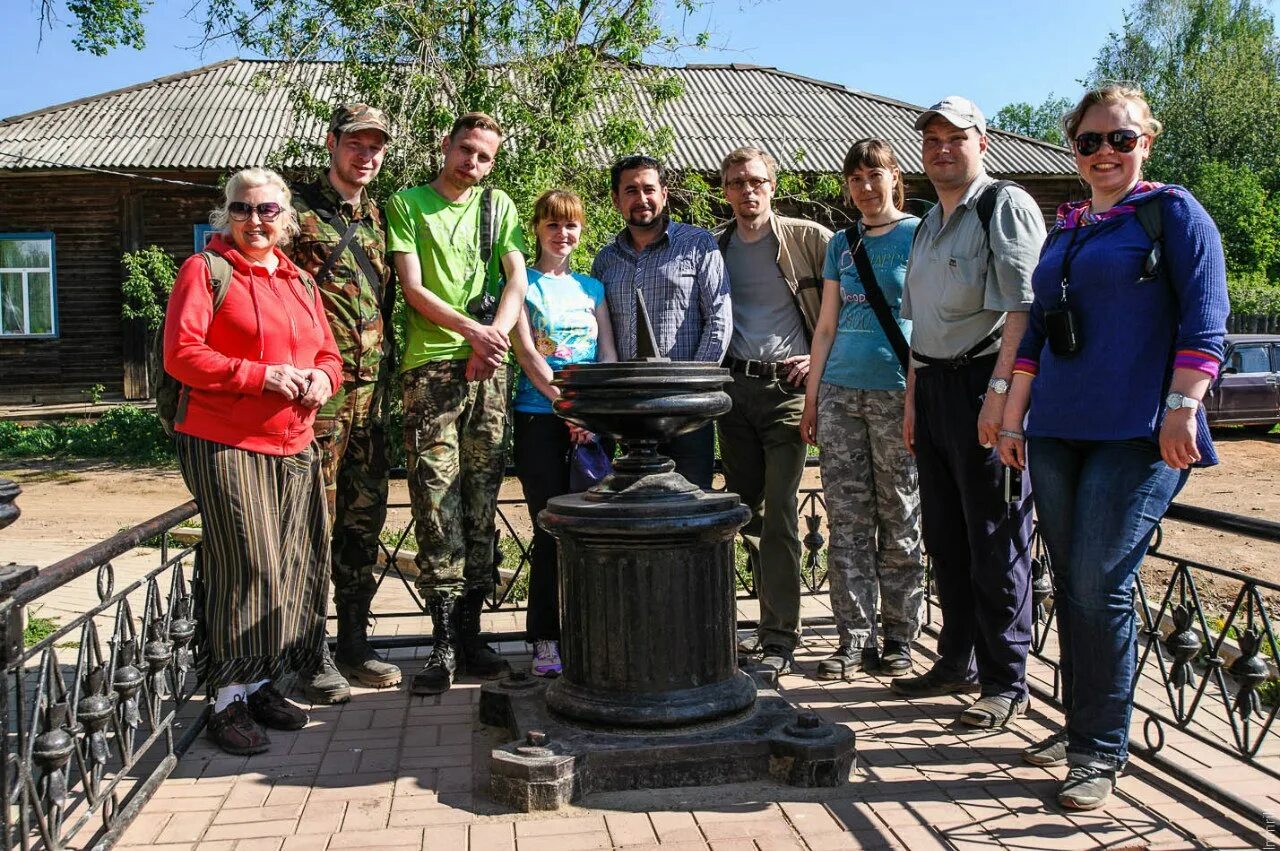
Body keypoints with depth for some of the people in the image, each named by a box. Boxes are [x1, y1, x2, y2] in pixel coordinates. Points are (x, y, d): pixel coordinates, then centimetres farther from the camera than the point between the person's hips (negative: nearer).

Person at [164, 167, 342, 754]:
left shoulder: (299, 281, 18)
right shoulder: (205, 271, -2)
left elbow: (328, 353, 22)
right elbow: (182, 355, -11)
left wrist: (322, 377, -2)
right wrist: (261, 376, -18)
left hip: (294, 444, 7)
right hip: (224, 443, -6)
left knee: (295, 565, 8)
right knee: (247, 565, -9)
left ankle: (261, 683, 23)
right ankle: (228, 699, 3)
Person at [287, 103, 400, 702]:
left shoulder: (377, 218, 17)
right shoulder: (299, 208, -2)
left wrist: (385, 373, 15)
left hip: (370, 392, 6)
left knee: (364, 520, 10)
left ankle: (354, 643, 21)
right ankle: (314, 658, 6)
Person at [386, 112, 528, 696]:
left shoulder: (498, 206, 19)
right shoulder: (407, 204, 10)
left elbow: (516, 280, 8)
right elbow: (414, 289, 0)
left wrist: (494, 339, -8)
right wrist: (474, 329, -11)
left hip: (490, 368, 3)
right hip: (431, 364, -3)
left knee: (482, 500, 3)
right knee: (436, 500, -8)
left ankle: (470, 633, 11)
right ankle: (444, 642, -3)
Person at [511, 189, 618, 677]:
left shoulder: (592, 288, 16)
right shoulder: (523, 283, 4)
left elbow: (608, 354, 9)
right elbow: (526, 353, -6)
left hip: (589, 419, 3)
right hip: (539, 417, -3)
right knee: (550, 529, -2)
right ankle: (545, 640, 7)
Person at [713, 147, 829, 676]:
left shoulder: (810, 239, 0)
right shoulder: (713, 247, 12)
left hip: (787, 385, -5)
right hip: (733, 387, 5)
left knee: (779, 512, -9)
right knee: (745, 509, 8)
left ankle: (779, 638, -4)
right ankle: (775, 615, 23)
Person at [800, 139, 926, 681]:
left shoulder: (919, 234, 2)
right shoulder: (841, 244, 16)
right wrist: (811, 398, 12)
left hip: (897, 390, -4)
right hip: (840, 390, 5)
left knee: (898, 520, 2)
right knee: (846, 521, 3)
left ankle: (897, 638, 12)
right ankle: (854, 639, 9)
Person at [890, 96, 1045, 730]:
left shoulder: (1006, 207, -6)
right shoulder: (928, 224, 20)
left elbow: (1022, 308, -16)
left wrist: (1001, 391, -23)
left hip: (983, 385, -8)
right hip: (933, 386, 9)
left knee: (995, 539, -3)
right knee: (943, 535, 13)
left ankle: (1006, 682, 6)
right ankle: (958, 662, 25)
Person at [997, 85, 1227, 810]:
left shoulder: (1174, 213, 1)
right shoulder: (1064, 230, 18)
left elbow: (1204, 321, -7)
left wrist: (1181, 409, -16)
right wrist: (1014, 420, 17)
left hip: (1136, 435, -6)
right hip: (1056, 431, 6)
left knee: (1101, 587, -9)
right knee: (1070, 586, 9)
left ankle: (1103, 751, 2)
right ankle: (1081, 726, 22)